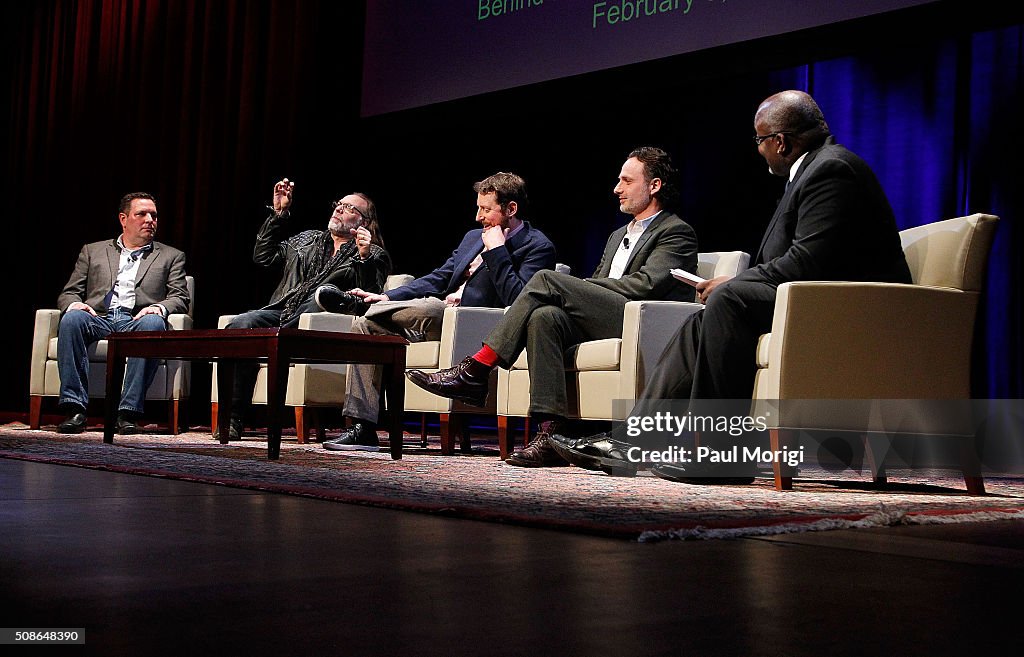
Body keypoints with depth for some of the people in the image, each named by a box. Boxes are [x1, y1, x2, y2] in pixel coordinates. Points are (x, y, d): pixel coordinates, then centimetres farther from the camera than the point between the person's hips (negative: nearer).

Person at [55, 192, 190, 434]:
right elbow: (68, 293, 19)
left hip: (137, 321, -1)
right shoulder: (93, 251, 25)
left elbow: (180, 298, 11)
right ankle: (75, 409, -34)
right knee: (72, 318, -33)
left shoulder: (171, 256, 23)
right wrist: (74, 304, -7)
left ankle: (128, 412, -38)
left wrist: (159, 307, -13)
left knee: (153, 323, -37)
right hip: (98, 319, 1)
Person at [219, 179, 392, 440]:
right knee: (241, 324, -27)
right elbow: (263, 256, 26)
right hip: (281, 313, 4)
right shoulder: (308, 240, 31)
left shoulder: (374, 255, 16)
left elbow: (369, 295, -2)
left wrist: (364, 257, -16)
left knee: (325, 292, -38)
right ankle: (233, 418, -26)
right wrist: (278, 213, 24)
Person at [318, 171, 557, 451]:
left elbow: (516, 300, -17)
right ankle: (363, 429, -12)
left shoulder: (538, 247, -3)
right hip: (434, 315, 8)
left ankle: (355, 302, -6)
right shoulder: (473, 237, 23)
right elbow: (437, 280, 20)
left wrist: (496, 250, -14)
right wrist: (386, 298, 7)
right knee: (364, 326, -7)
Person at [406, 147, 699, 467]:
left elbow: (646, 284, -10)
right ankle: (552, 434, -35)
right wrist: (573, 291, 0)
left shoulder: (677, 233, 6)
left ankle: (474, 371, -20)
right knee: (544, 316, -27)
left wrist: (576, 286, -7)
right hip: (599, 322, 7)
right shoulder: (618, 235, 32)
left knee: (548, 279, -21)